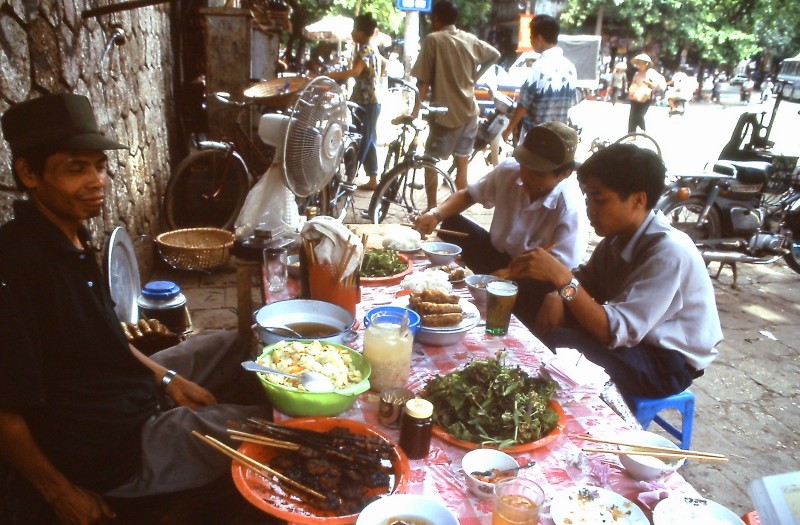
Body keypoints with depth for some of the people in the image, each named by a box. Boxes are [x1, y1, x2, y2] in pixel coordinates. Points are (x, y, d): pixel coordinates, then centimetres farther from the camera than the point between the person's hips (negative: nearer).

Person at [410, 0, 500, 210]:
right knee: (462, 166, 13)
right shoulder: (470, 39, 7)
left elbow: (424, 82, -12)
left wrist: (416, 111, -6)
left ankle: (431, 210, 9)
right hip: (469, 112, 6)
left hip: (446, 114, -5)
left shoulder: (433, 40, -9)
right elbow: (495, 55, 23)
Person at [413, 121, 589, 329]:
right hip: (498, 255, 5)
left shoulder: (570, 208, -27)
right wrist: (436, 214, -17)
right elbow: (468, 194, 2)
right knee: (450, 224, -12)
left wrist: (507, 275, -41)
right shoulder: (509, 170, -12)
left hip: (529, 281, -5)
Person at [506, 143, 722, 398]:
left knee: (553, 342, -23)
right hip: (635, 337, 7)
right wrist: (557, 296, -17)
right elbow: (584, 281, 6)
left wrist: (561, 277, -39)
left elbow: (615, 331, -31)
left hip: (669, 363, -7)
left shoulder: (668, 253, -28)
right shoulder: (620, 233, -5)